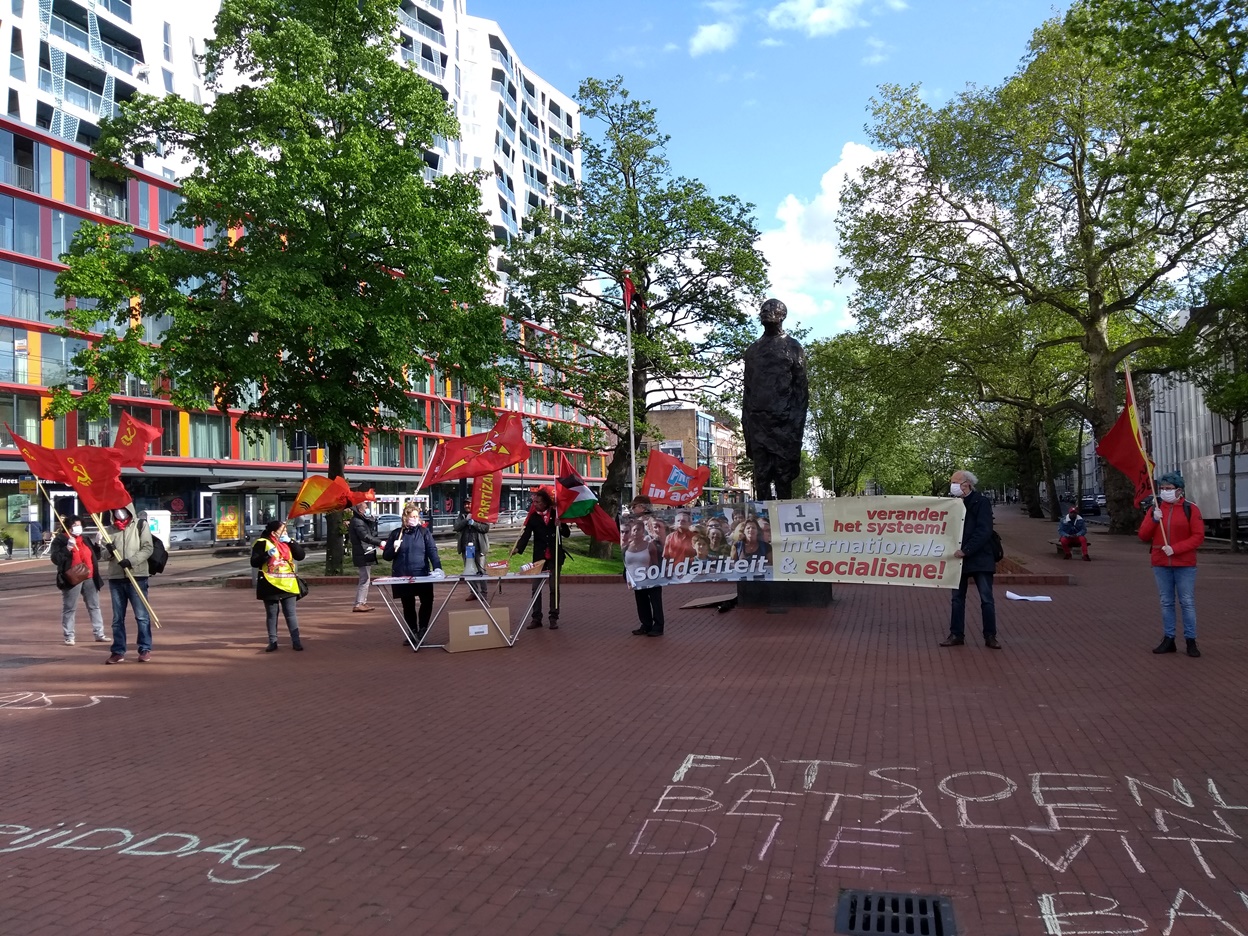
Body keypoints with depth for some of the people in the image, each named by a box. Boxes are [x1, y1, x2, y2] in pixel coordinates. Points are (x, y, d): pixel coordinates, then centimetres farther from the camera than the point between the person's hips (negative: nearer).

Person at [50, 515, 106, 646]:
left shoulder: (85, 539, 17)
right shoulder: (60, 540, -2)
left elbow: (95, 557, 22)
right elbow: (55, 559, -13)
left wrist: (98, 545, 6)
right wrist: (68, 548, -25)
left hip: (89, 579, 6)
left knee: (94, 606, 8)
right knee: (70, 609, -2)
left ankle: (99, 634, 14)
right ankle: (68, 636, 4)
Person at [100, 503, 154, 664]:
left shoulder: (141, 526, 4)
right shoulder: (109, 529, 13)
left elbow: (147, 548, -4)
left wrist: (131, 561, -17)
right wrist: (108, 551, -13)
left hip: (137, 577, -3)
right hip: (115, 578, 3)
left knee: (142, 616, -3)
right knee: (117, 618, 7)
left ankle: (145, 649, 4)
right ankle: (118, 652, 13)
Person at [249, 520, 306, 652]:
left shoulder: (287, 543, 11)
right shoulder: (262, 543, -4)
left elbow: (301, 556, 1)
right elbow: (254, 562, -10)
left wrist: (290, 542, -8)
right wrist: (267, 554, -25)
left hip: (288, 585, 3)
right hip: (270, 585, -3)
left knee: (291, 614, 3)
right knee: (271, 615, 6)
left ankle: (296, 641, 4)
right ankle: (272, 642, 14)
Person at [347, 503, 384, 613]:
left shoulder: (362, 521, 18)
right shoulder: (357, 522, -14)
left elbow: (371, 533, 16)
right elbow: (365, 536, -25)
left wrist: (373, 521, 3)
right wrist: (379, 542, -29)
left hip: (365, 555, 11)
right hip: (362, 555, -11)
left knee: (365, 579, 14)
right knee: (365, 579, -10)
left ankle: (363, 602, 20)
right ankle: (359, 604, -10)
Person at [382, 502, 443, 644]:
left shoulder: (424, 532, 4)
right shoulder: (396, 533, 7)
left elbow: (432, 551, -7)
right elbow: (386, 556, 10)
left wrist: (437, 567, -22)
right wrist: (394, 549, -11)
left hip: (422, 575, -1)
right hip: (402, 577, 1)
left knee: (427, 601, -8)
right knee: (408, 606, 8)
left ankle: (422, 631, 9)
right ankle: (412, 633, 20)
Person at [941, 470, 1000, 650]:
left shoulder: (981, 502, -8)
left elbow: (984, 531, -16)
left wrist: (966, 550, -20)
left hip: (980, 558, -5)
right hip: (958, 558, 5)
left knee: (987, 599, -1)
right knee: (957, 599, 8)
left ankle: (990, 636, 7)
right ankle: (956, 635, 15)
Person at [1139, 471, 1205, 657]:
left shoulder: (1190, 509, -4)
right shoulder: (1155, 509, 7)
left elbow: (1198, 537, -9)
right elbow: (1143, 536, 4)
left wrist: (1175, 548, -18)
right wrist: (1154, 520, -12)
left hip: (1184, 565, -4)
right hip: (1160, 565, 4)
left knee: (1187, 603, 0)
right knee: (1166, 603, 9)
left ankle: (1191, 641, 7)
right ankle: (1168, 639, 15)